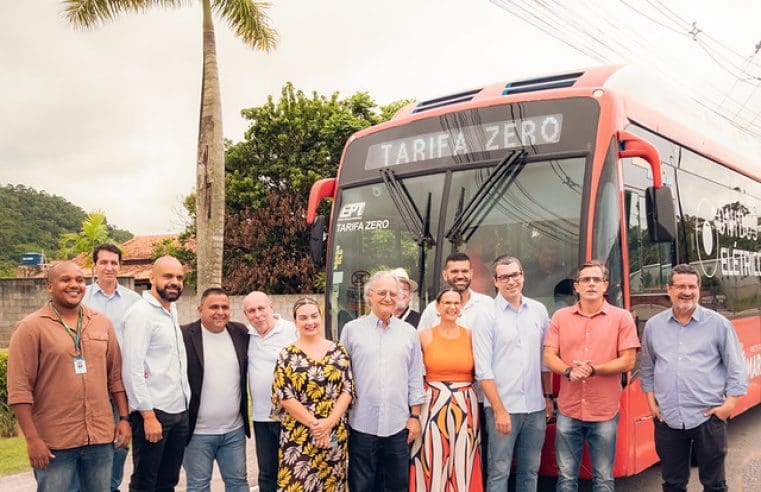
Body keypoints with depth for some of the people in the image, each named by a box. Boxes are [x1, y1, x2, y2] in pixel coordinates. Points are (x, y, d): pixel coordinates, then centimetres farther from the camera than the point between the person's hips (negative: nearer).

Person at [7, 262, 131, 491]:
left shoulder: (102, 323, 8)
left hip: (101, 437, 4)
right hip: (53, 442, -4)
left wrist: (123, 418, 8)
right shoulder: (31, 327, -6)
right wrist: (32, 438, -13)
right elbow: (19, 389, -9)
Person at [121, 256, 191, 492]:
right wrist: (148, 416, -20)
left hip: (179, 411, 7)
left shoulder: (172, 311, 12)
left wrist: (184, 405, 12)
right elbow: (132, 369, -18)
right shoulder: (140, 313, -12)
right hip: (153, 412, -7)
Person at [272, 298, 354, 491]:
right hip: (299, 434, -2)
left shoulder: (338, 351, 4)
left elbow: (348, 389, -1)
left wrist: (330, 421, -13)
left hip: (335, 432, 2)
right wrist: (313, 423, -13)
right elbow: (285, 396, -7)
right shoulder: (287, 355, -2)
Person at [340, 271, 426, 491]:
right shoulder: (352, 329, 2)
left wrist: (415, 416, 5)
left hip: (398, 424, 2)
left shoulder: (409, 332, 7)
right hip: (361, 424, -1)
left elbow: (415, 378, 9)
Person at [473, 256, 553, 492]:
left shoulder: (539, 311, 7)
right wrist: (499, 410, -12)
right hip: (503, 407, -4)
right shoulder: (487, 316, -6)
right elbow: (483, 370, -9)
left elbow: (545, 359, 14)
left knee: (530, 471, 13)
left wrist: (548, 396, 12)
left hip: (536, 407, 4)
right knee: (499, 471, 3)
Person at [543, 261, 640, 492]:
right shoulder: (560, 316, 5)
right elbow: (549, 357, 3)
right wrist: (569, 371, -18)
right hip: (568, 411, 2)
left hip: (605, 412, -2)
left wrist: (593, 369, -18)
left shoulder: (621, 317, -1)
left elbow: (628, 361, -5)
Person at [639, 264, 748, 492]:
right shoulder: (653, 325, 6)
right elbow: (646, 368, 15)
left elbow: (736, 367, 1)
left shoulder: (718, 324, -1)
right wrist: (651, 400, 7)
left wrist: (730, 403, -7)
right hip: (667, 419, 2)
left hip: (708, 417, -2)